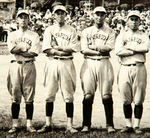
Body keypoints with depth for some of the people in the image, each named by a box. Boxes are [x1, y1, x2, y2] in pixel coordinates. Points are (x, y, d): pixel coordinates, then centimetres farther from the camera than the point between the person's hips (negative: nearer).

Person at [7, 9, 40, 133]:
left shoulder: (34, 35, 9)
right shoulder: (12, 35, 13)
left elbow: (34, 53, -6)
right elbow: (12, 49, -5)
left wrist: (19, 49, -6)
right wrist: (26, 47, -6)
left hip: (29, 66, -1)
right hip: (15, 65, 1)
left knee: (29, 96, -2)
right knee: (15, 96, 0)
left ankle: (29, 124, 2)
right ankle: (15, 124, 4)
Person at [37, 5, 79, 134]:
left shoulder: (71, 30, 9)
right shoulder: (49, 30, 11)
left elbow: (72, 48, -3)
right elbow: (46, 49, -1)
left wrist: (56, 47, -7)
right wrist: (64, 51, -9)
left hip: (67, 64, -1)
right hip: (52, 63, 1)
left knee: (68, 95, -4)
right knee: (49, 95, 1)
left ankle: (69, 125, -2)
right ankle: (48, 124, 6)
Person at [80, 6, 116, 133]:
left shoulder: (110, 32, 12)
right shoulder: (86, 32, 12)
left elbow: (109, 47, -5)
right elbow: (84, 50, 0)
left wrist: (93, 46, -5)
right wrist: (101, 50, -5)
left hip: (104, 64, 0)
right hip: (89, 64, 0)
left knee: (107, 96, -5)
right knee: (88, 95, -4)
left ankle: (110, 125, 1)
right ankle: (86, 125, 2)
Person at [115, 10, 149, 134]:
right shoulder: (121, 35, 14)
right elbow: (118, 51, -5)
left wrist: (129, 46, -5)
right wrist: (137, 50, -6)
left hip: (139, 68, 0)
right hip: (125, 68, 1)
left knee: (138, 100, -3)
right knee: (126, 100, 1)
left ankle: (136, 125, 4)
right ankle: (128, 125, 9)